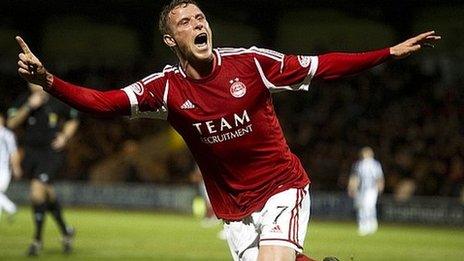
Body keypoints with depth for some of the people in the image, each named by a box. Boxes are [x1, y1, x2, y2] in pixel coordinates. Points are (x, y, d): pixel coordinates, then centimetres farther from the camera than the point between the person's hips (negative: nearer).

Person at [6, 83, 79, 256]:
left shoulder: (58, 101, -3)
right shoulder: (23, 101, 0)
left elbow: (72, 121, 13)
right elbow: (12, 124, -10)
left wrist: (65, 136, -4)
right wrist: (29, 107, -19)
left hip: (52, 152, -4)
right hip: (31, 152, 4)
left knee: (37, 190, -19)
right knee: (48, 195, 13)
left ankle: (37, 240, -10)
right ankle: (66, 231, 35)